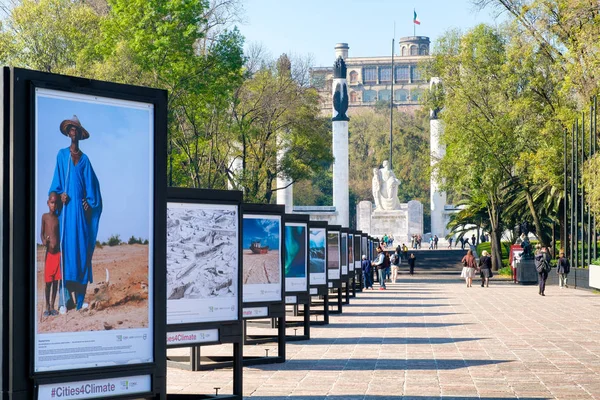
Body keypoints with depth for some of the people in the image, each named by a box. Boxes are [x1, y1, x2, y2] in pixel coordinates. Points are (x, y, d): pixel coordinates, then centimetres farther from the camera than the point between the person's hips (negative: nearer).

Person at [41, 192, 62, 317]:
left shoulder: (58, 217, 2)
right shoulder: (45, 217, -1)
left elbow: (61, 234, 8)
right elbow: (42, 233, 5)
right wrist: (44, 241, -14)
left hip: (58, 252, 1)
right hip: (48, 252, -1)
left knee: (55, 281, 5)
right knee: (48, 281, 1)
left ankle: (52, 306, 14)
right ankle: (47, 306, 11)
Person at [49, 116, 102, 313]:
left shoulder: (84, 159, 14)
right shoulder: (62, 155, 9)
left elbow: (91, 183, 12)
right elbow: (56, 181, 6)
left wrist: (89, 202, -2)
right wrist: (59, 194, -11)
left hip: (81, 207, 2)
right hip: (67, 206, -2)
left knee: (82, 247, -1)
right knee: (66, 245, -8)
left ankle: (80, 298, 3)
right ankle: (63, 300, -8)